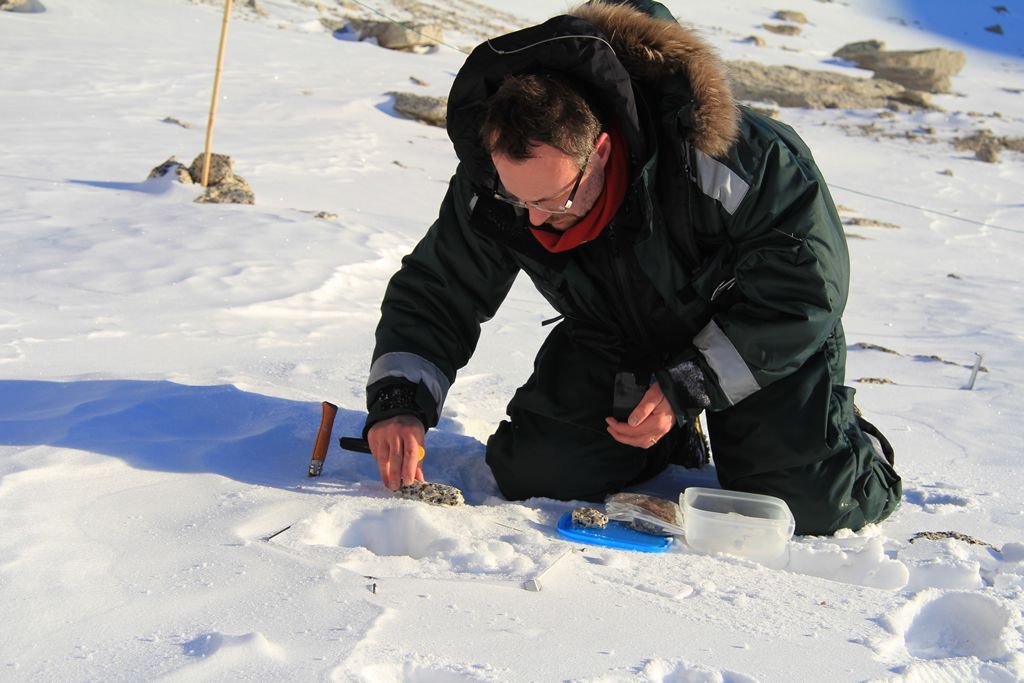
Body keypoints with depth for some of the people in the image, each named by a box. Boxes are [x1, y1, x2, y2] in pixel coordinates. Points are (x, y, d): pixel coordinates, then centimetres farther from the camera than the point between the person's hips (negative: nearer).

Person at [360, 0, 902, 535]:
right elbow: (434, 291, -9)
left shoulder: (706, 155, -38)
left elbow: (810, 279, -27)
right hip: (617, 339, 4)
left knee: (807, 504, -17)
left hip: (764, 328, -4)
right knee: (538, 474, -10)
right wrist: (397, 400, -27)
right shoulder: (490, 185, -23)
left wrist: (689, 387, -29)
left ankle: (858, 452, 22)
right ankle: (674, 443, 19)